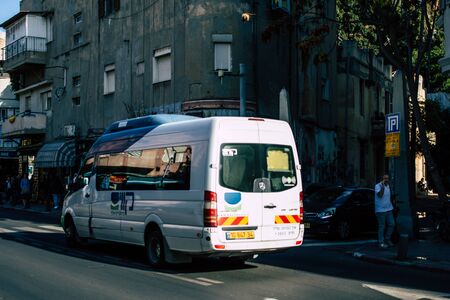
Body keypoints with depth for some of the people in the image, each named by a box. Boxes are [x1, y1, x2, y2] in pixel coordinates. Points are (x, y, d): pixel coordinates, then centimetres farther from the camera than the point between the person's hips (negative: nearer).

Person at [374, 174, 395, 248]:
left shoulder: (388, 186, 13)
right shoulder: (378, 186, -12)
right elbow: (380, 195, -27)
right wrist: (382, 186, -30)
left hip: (388, 209, 7)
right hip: (381, 210, -7)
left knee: (392, 224, 7)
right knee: (382, 226, -2)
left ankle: (387, 239, 24)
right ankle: (381, 242, 7)